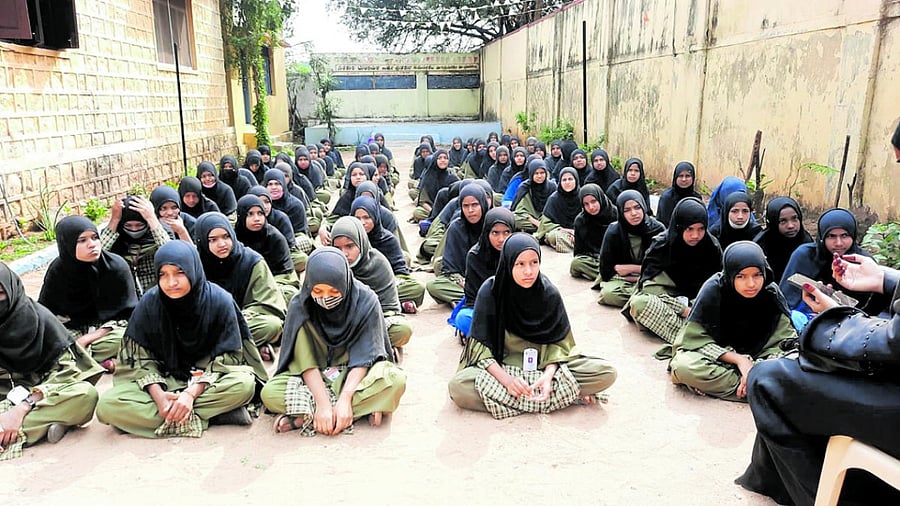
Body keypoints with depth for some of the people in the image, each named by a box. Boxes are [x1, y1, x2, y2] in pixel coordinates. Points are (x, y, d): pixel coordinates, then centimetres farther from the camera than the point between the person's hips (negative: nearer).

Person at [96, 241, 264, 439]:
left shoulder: (220, 301, -14)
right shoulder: (150, 302, -9)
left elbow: (225, 357, -12)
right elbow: (138, 357, -5)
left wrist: (192, 393, -24)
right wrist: (158, 394, -22)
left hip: (208, 379, -2)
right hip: (162, 381, 3)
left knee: (244, 384, -33)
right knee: (107, 405, -26)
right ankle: (211, 412, -28)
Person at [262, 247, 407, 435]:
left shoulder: (366, 301, -17)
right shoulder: (300, 305, -14)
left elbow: (362, 357, -17)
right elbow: (305, 361, -17)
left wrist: (344, 399, -30)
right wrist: (323, 403, -29)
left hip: (355, 375, -1)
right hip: (314, 378, 1)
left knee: (395, 380, -33)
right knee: (269, 393, -27)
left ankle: (305, 417, -29)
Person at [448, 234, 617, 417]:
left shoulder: (549, 293, -9)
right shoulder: (490, 291, -15)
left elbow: (558, 341, -3)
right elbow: (480, 345, -12)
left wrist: (548, 374, -23)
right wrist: (506, 379, -27)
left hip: (544, 364, 1)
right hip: (501, 366, 0)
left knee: (606, 373, -17)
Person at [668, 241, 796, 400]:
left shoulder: (771, 293, -13)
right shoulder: (713, 289, -20)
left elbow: (782, 341, -11)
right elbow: (695, 339, -17)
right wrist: (738, 359, -23)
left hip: (758, 358, 2)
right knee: (683, 366, -34)